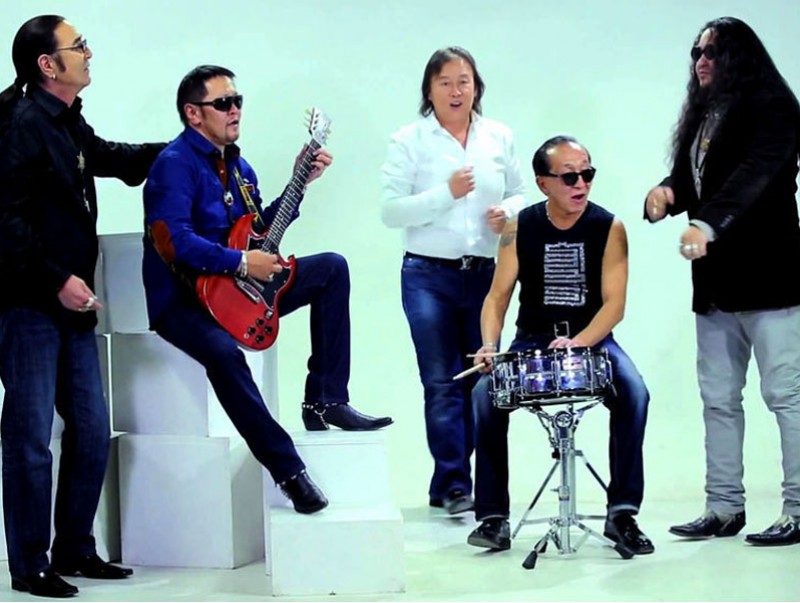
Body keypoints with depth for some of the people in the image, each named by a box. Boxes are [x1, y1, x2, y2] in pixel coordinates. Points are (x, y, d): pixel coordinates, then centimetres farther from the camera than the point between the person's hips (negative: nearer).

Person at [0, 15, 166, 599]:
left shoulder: (69, 125, 15)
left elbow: (116, 159, 36)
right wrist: (57, 280, -19)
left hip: (71, 306, 9)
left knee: (91, 432, 12)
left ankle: (75, 549, 24)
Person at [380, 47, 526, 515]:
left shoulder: (499, 137, 9)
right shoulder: (409, 141, 0)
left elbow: (521, 193, 16)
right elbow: (391, 211, -7)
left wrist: (510, 213, -6)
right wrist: (446, 193, -18)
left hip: (487, 273, 3)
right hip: (429, 275, -3)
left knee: (480, 381, 5)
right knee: (442, 384, -5)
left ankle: (447, 483, 16)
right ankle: (456, 485, 1)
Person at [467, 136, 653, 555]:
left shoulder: (608, 228, -6)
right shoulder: (520, 229, -2)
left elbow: (614, 303, -13)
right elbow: (498, 295, -4)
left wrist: (578, 343, -30)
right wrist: (490, 346, -22)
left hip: (593, 339, -1)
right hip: (532, 340, 1)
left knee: (634, 393, -29)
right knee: (485, 394, -24)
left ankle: (622, 512, -19)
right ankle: (493, 516, -14)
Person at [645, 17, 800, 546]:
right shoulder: (704, 115, 17)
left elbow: (756, 175, -22)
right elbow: (691, 179, 16)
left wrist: (707, 225, -36)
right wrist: (667, 193, -9)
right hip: (716, 279, 8)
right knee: (718, 398, 9)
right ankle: (724, 508, 15)